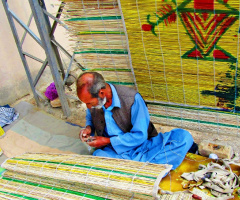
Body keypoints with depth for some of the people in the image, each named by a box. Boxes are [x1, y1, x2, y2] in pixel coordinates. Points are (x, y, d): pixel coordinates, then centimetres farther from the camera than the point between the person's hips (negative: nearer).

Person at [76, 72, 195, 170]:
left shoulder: (132, 99, -20)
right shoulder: (93, 100, -5)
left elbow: (140, 136, -15)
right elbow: (90, 117, 20)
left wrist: (108, 141, -17)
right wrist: (89, 128, -5)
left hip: (142, 146, -1)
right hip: (114, 152, 1)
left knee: (184, 137, -25)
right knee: (98, 156, -37)